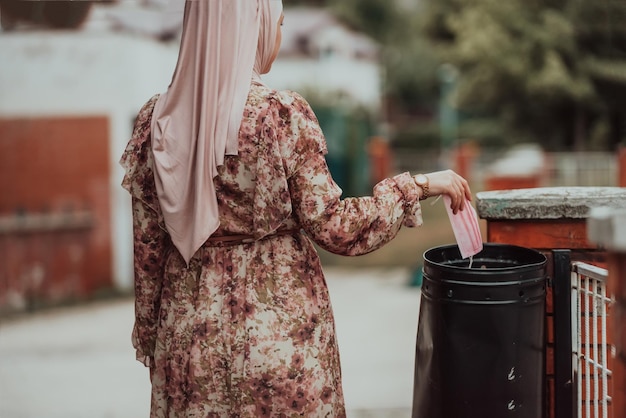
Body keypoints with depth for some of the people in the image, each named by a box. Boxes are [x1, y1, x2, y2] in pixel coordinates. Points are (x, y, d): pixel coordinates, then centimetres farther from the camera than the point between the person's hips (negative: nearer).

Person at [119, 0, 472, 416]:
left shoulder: (157, 119, -4)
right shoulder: (283, 115, -16)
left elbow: (148, 245, 1)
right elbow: (331, 227, -14)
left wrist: (150, 335, 13)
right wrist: (417, 186, -4)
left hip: (188, 326, 4)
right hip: (279, 330, -3)